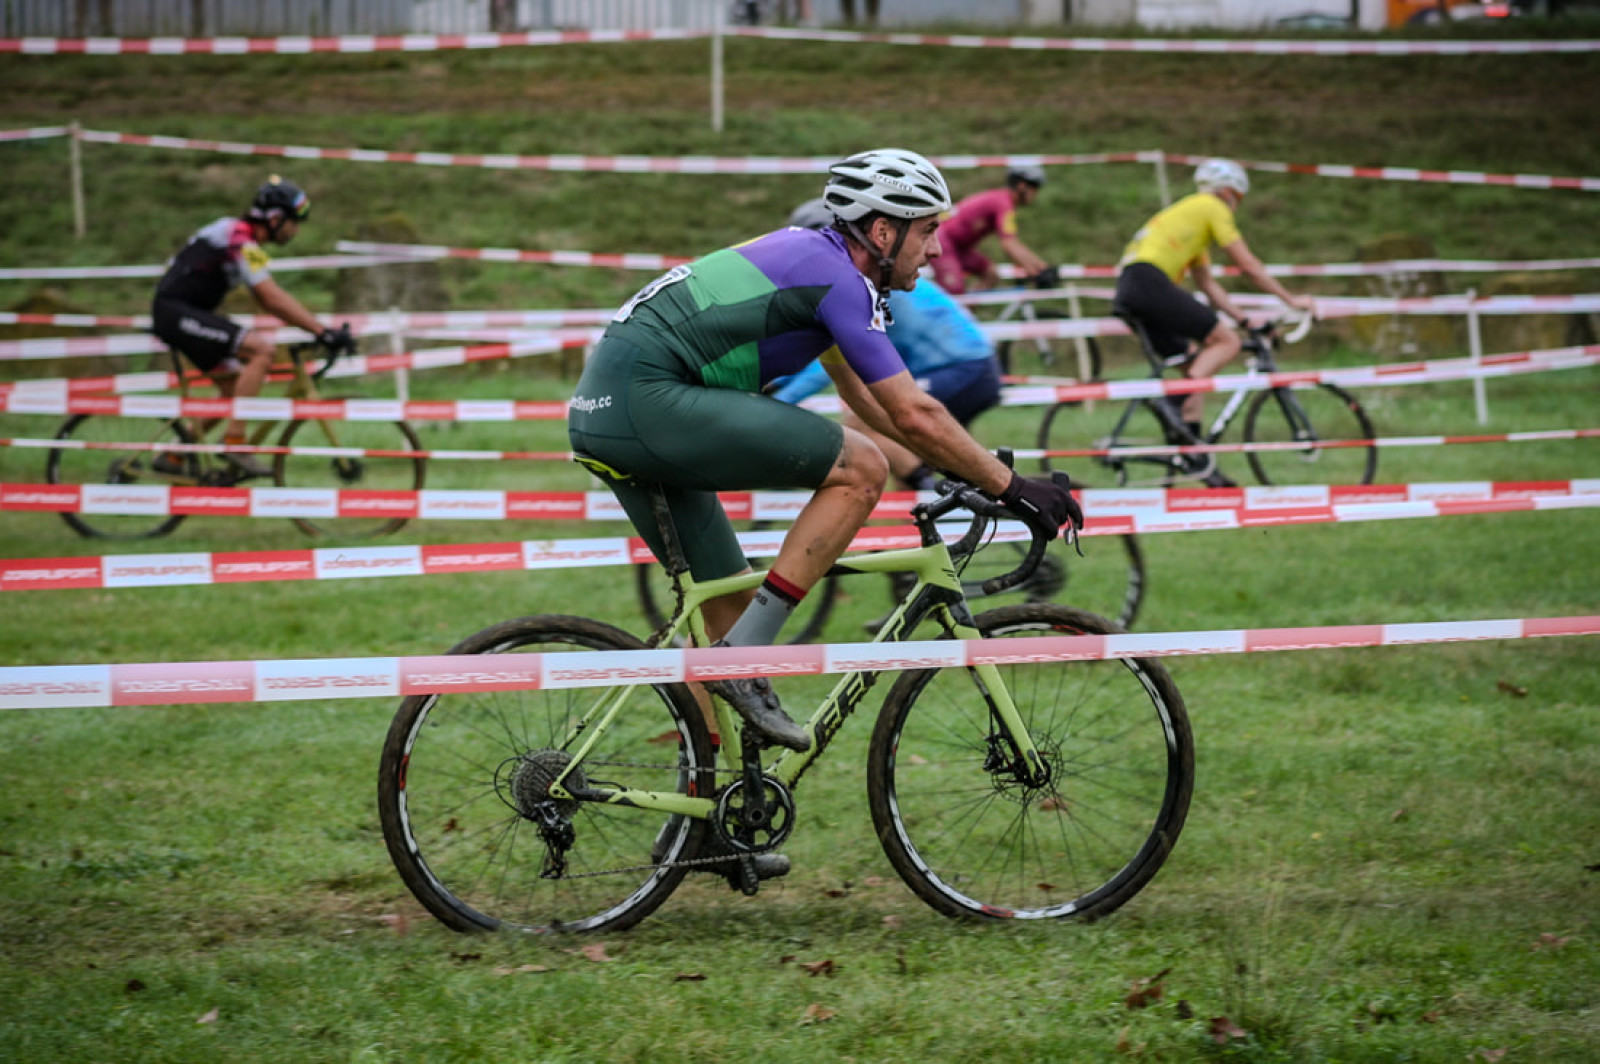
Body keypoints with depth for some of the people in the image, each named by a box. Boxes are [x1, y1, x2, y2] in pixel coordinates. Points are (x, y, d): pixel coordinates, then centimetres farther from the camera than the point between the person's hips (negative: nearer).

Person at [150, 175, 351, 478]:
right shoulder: (240, 240, -17)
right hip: (177, 312, -11)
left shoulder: (242, 238, 16)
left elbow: (268, 301, 19)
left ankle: (174, 456, 21)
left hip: (177, 313, 11)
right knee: (263, 349, -21)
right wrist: (323, 331, -26)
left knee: (234, 388, 14)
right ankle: (233, 441, -21)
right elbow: (273, 299, -23)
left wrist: (315, 325, 11)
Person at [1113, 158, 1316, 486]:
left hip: (1127, 291, 10)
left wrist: (1246, 320, 31)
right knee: (1227, 341, -7)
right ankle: (1176, 402, -24)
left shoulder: (1190, 213, 33)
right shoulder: (1212, 207, 5)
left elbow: (1207, 284, 34)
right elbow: (1247, 266, 2)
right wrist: (1292, 299, 9)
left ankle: (1196, 458, 9)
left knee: (1198, 365, 14)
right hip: (1149, 281, -10)